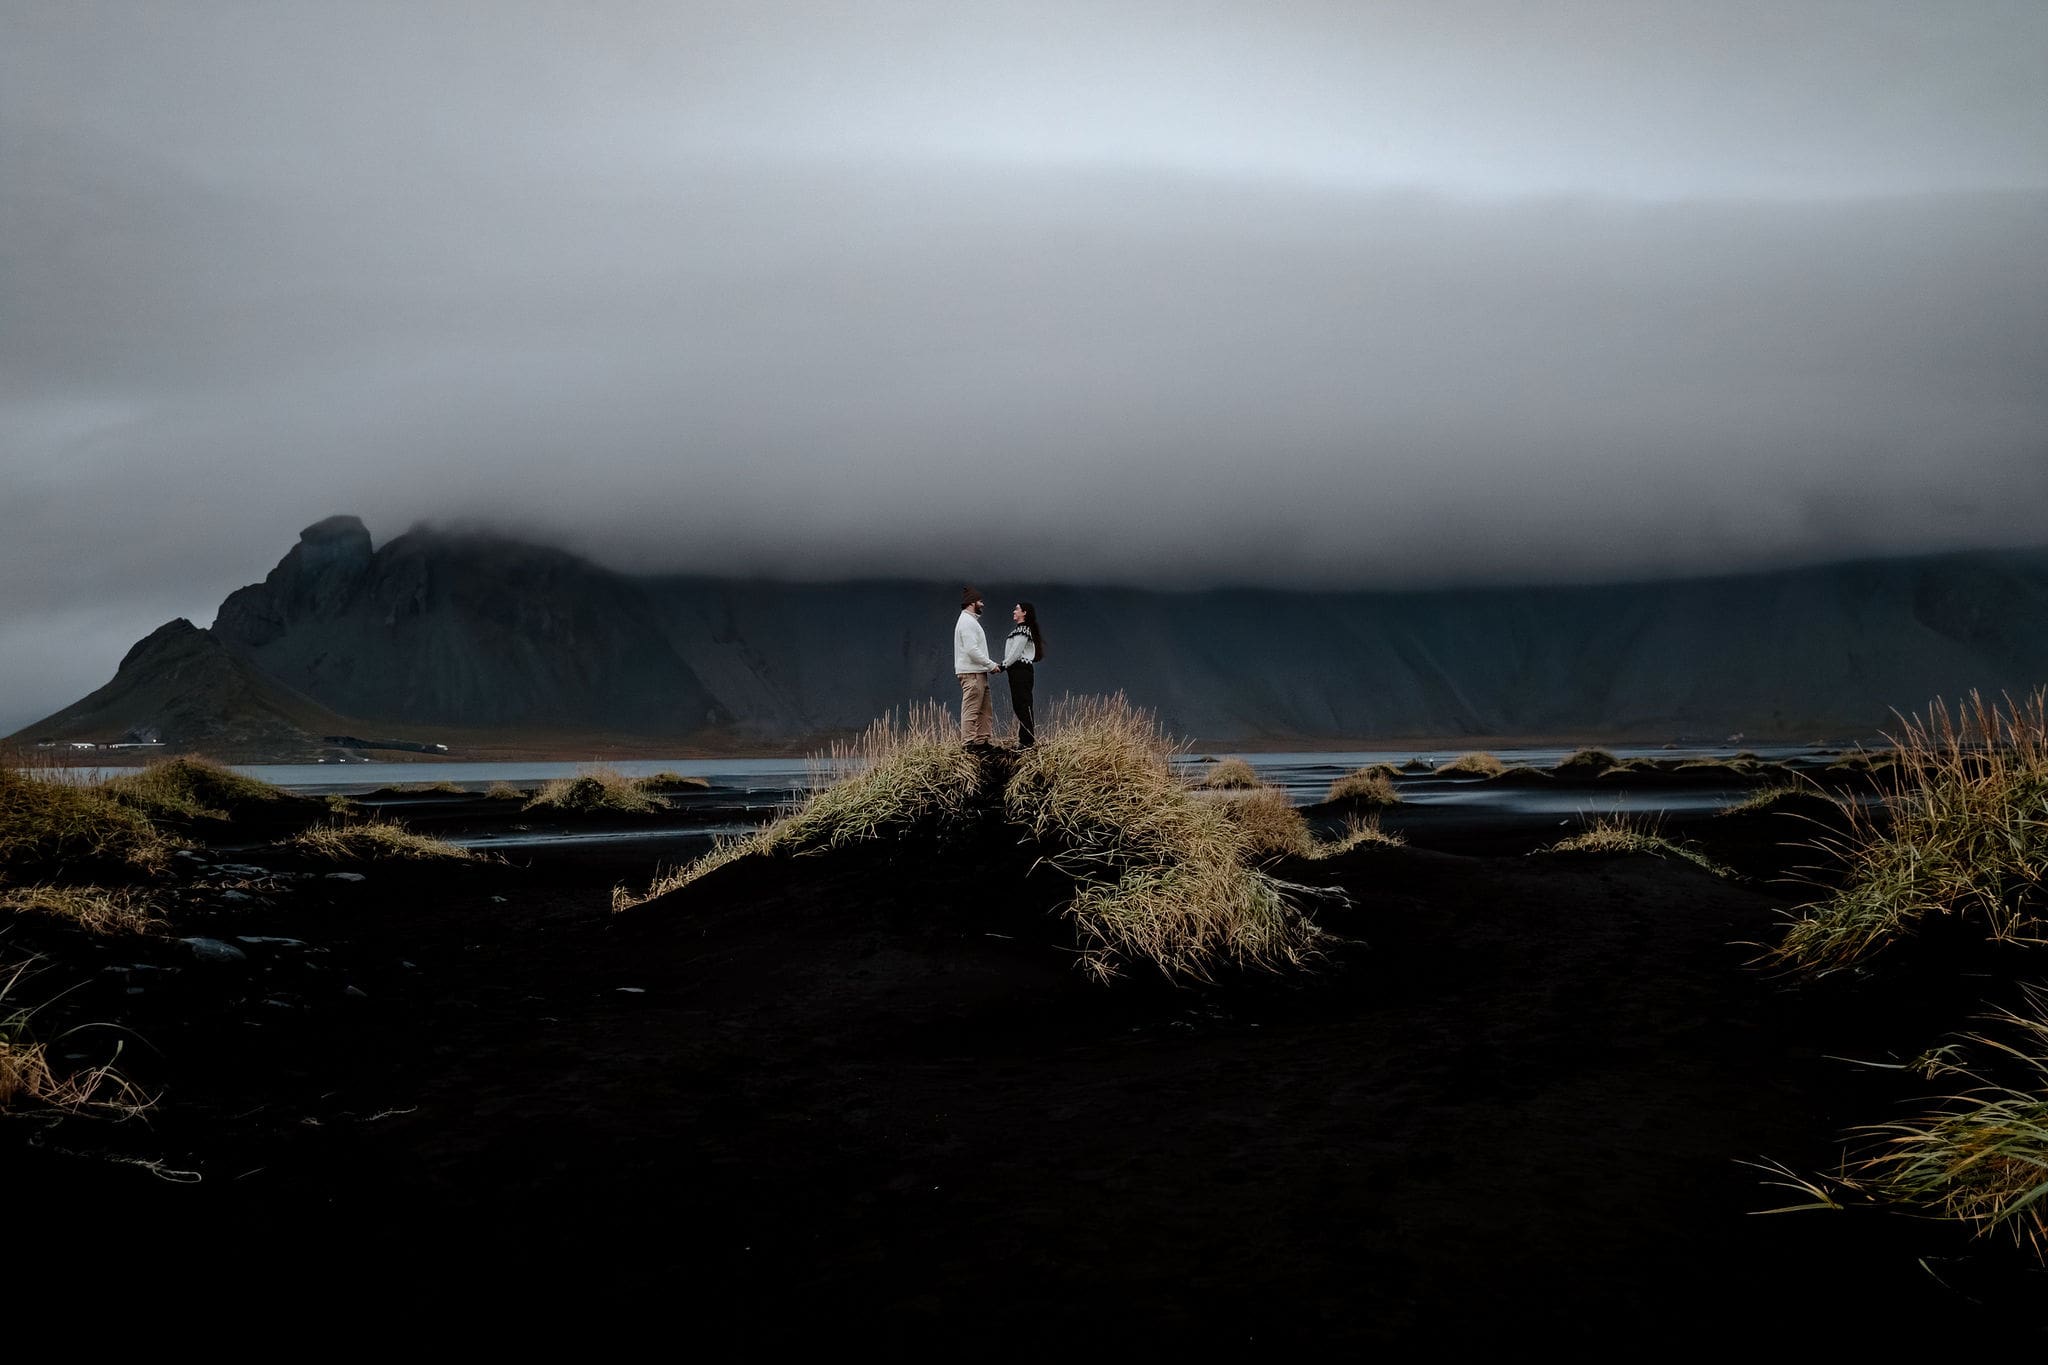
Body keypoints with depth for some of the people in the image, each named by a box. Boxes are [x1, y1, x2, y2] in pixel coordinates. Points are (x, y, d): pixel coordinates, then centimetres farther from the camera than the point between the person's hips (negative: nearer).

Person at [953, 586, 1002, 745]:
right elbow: (972, 650, -20)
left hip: (978, 673, 11)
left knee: (986, 710, 12)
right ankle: (969, 742, -10)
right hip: (971, 674, -11)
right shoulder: (966, 622, -12)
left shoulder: (972, 621, 22)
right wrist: (991, 665, -14)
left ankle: (984, 740, 14)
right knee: (971, 710, -10)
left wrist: (991, 664, 15)